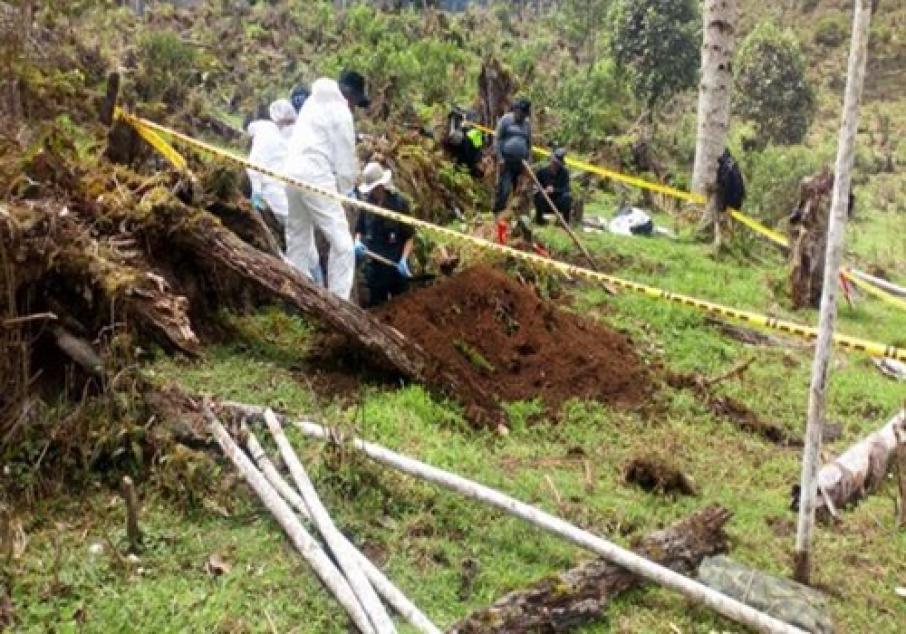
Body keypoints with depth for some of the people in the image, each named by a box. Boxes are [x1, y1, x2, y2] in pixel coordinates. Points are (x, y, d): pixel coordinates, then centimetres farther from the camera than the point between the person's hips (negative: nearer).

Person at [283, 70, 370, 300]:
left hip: (293, 175, 9)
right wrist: (346, 190, 7)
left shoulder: (313, 102, 20)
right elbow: (346, 157, -6)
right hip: (316, 178, -9)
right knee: (342, 244, -5)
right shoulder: (340, 111, -5)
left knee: (298, 244, 14)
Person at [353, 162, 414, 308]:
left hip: (396, 264, -3)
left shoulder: (399, 202, -10)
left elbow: (409, 236, -6)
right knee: (376, 306, 13)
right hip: (374, 264, 3)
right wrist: (358, 242, -8)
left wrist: (404, 260, -17)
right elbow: (359, 230, 14)